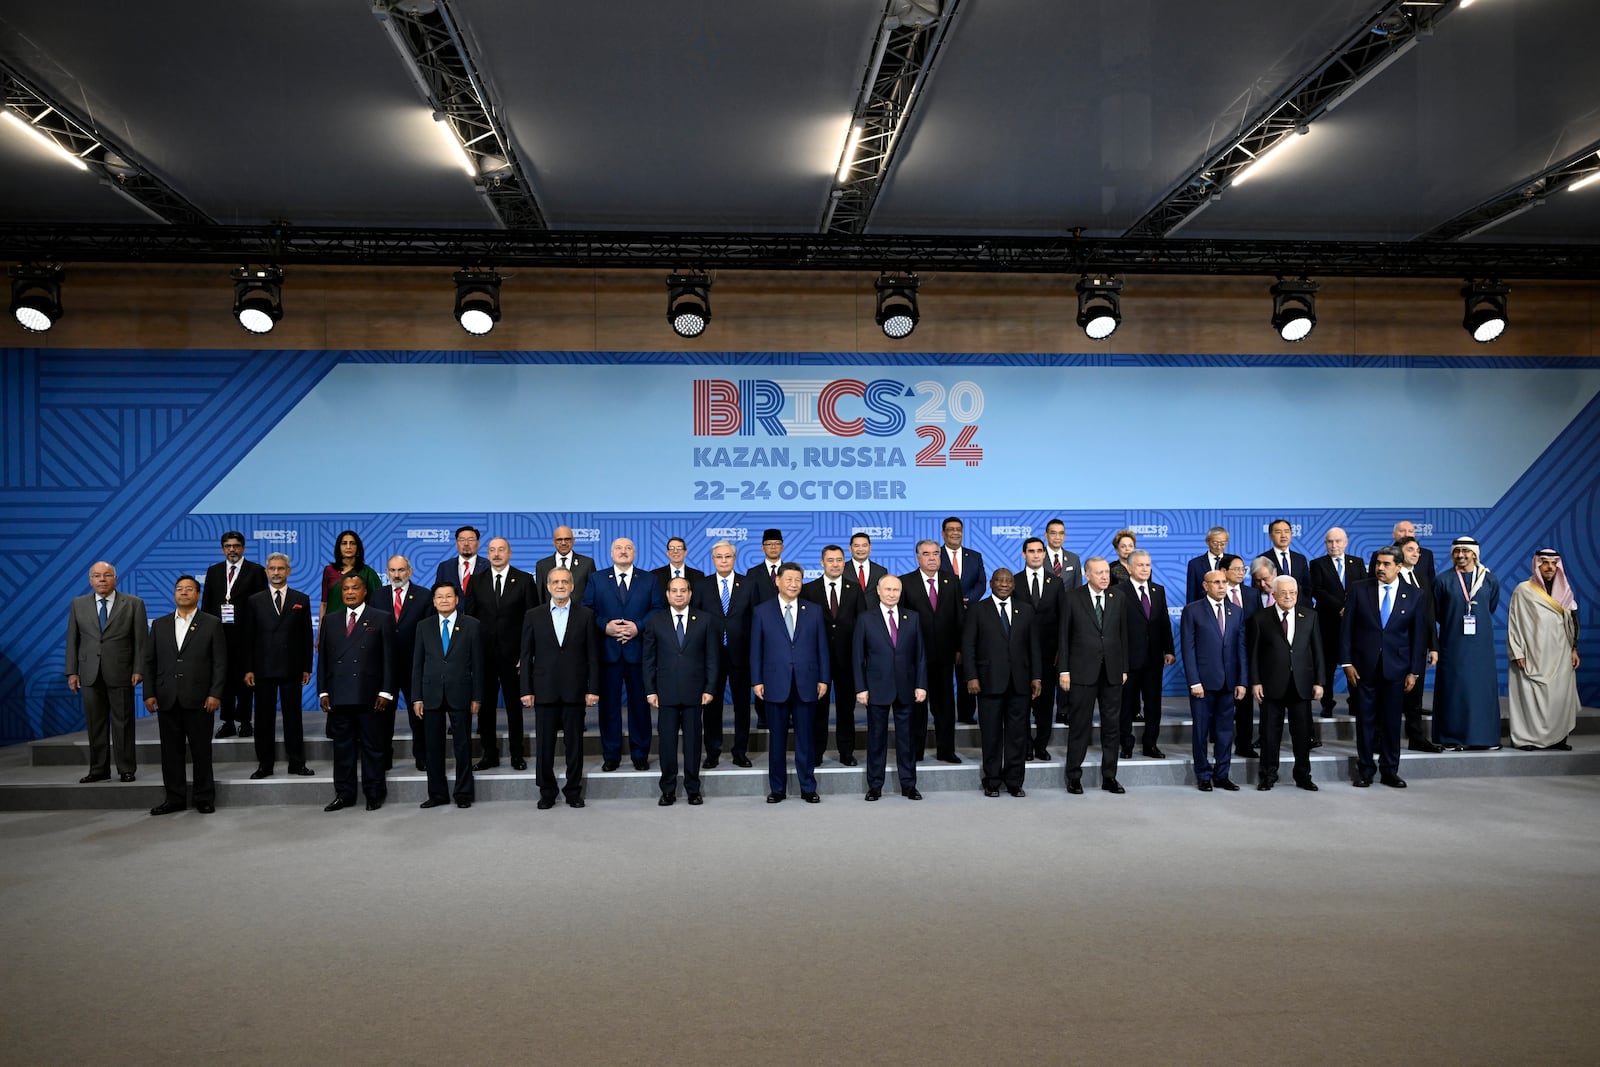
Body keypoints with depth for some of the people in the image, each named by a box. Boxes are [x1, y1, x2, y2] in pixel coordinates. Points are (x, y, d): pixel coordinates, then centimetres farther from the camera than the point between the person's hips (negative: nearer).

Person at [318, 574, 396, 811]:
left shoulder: (381, 619, 3)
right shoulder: (330, 620, 14)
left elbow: (388, 658, -1)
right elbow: (323, 658, 13)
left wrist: (385, 692, -7)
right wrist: (323, 691, 5)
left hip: (369, 695, -3)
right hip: (338, 695, 3)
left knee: (372, 746, 3)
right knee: (342, 746, 8)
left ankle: (374, 794, 11)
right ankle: (344, 794, 16)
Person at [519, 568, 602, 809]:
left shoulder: (585, 615, 4)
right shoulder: (534, 616, 6)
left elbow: (593, 656, 3)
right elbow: (526, 656, 5)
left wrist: (593, 689, -3)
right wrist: (526, 690, -1)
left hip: (574, 691, 0)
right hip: (544, 691, 1)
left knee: (574, 744, 5)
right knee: (544, 745, 5)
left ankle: (573, 792, 17)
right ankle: (547, 793, 17)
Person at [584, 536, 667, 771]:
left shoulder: (648, 580, 9)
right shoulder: (597, 579, 10)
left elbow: (658, 609, 1)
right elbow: (587, 610, 3)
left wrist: (638, 627, -12)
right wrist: (605, 626, -13)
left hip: (638, 650, 0)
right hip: (607, 650, 0)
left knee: (639, 703, 5)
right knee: (609, 703, 3)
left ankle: (640, 754, 14)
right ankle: (611, 755, 13)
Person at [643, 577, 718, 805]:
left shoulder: (704, 621, 5)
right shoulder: (655, 622, 6)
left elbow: (711, 657, 4)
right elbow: (649, 659, 5)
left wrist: (709, 689, -3)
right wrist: (650, 690, -1)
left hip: (694, 692, 0)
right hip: (666, 692, 0)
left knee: (693, 740, 5)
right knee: (667, 740, 4)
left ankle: (693, 789, 15)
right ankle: (668, 790, 13)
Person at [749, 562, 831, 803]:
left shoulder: (814, 611, 8)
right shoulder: (762, 611, 4)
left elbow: (822, 647, 8)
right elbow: (755, 649, 3)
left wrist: (824, 679, 2)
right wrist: (756, 681, -2)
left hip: (806, 684, 1)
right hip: (775, 684, -1)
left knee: (805, 738, 6)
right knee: (777, 739, 6)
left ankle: (808, 788, 15)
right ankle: (777, 789, 16)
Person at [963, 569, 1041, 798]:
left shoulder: (1026, 611, 12)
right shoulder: (977, 611, 3)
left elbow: (1033, 645, 11)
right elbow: (968, 646, -1)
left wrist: (1035, 677, 4)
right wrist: (971, 677, -9)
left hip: (1019, 682, 2)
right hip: (990, 682, -2)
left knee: (1017, 733, 5)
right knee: (991, 734, 3)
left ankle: (1014, 781, 15)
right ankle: (992, 782, 13)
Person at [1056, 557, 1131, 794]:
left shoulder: (1119, 597, 7)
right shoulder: (1073, 598, -2)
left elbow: (1123, 634, 9)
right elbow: (1064, 636, -1)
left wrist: (1124, 668, 6)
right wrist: (1064, 670, -5)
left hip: (1112, 672, 3)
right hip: (1083, 671, -3)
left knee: (1112, 725, 7)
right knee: (1080, 725, 2)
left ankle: (1109, 777, 17)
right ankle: (1074, 777, 12)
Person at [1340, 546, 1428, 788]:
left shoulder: (1414, 596, 3)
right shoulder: (1358, 589, 1)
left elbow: (1419, 636, 4)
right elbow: (1347, 628, 1)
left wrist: (1414, 671, 0)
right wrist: (1347, 662, -5)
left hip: (1395, 668, 1)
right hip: (1364, 666, 0)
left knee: (1392, 721, 7)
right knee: (1365, 720, 4)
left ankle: (1390, 771, 18)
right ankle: (1365, 770, 14)